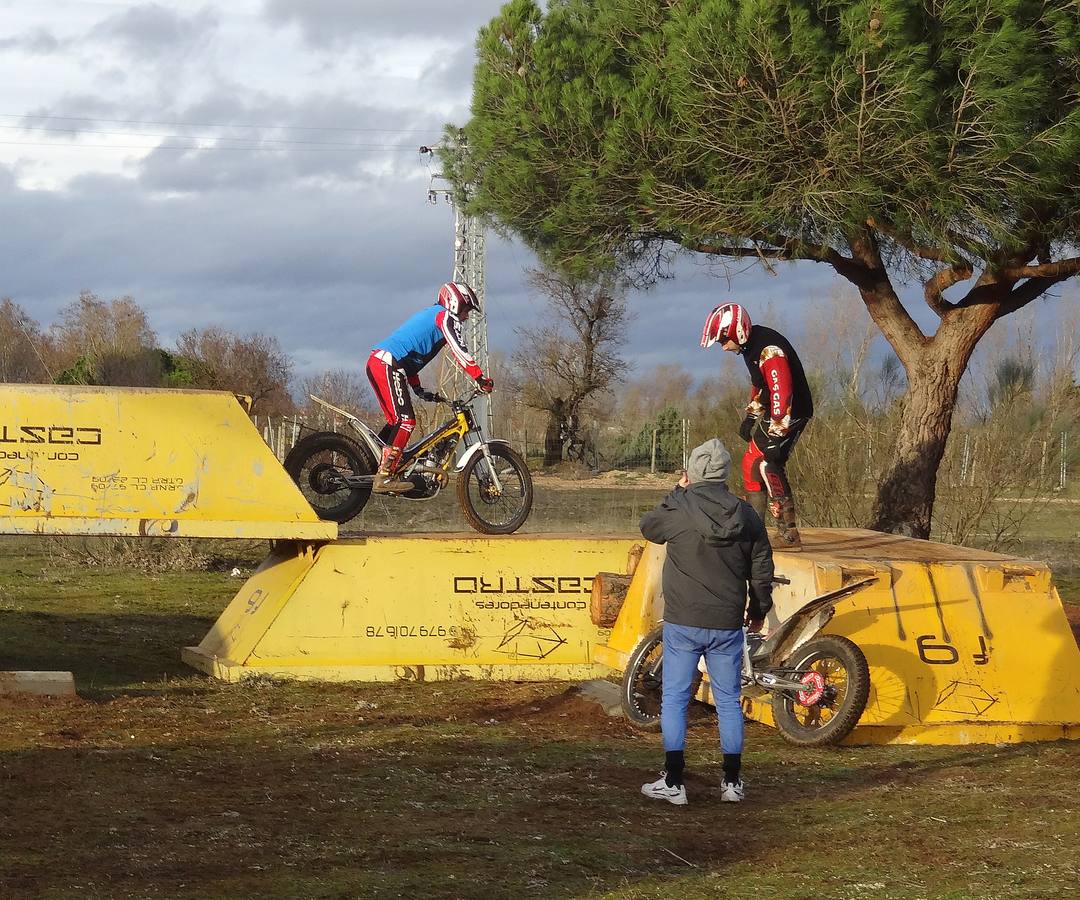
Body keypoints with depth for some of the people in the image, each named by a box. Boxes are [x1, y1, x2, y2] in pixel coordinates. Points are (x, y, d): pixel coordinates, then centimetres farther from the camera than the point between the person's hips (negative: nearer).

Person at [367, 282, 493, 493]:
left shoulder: (429, 314, 31)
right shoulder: (446, 316, 1)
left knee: (396, 421, 16)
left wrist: (419, 389, 31)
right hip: (389, 366, -10)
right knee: (406, 421, -12)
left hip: (375, 362, 10)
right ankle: (384, 478, -17)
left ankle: (374, 469, 14)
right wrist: (481, 379, -16)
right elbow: (459, 351, -13)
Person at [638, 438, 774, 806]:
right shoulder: (746, 515, 0)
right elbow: (762, 569, 7)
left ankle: (673, 782, 3)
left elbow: (648, 526, 10)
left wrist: (678, 491, 18)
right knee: (729, 702, 12)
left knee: (674, 701, 5)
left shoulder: (678, 510, -11)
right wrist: (759, 610, 22)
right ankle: (732, 782, 15)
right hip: (728, 624, 3)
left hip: (682, 623, -3)